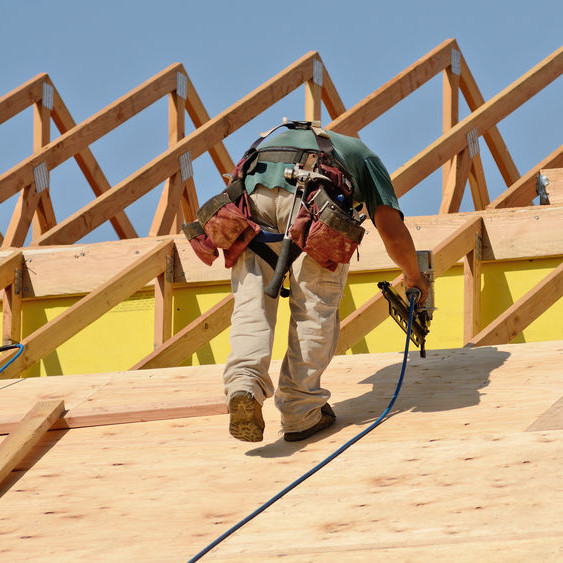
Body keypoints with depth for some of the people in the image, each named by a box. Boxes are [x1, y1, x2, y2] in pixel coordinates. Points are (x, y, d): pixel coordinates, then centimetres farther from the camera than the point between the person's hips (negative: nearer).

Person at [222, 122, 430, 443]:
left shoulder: (279, 141, 47)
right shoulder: (364, 156, 37)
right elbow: (392, 232, 27)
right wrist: (414, 276, 47)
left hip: (251, 189, 3)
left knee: (252, 304, 4)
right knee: (316, 307, 9)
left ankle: (244, 382, -21)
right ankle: (300, 412, 8)